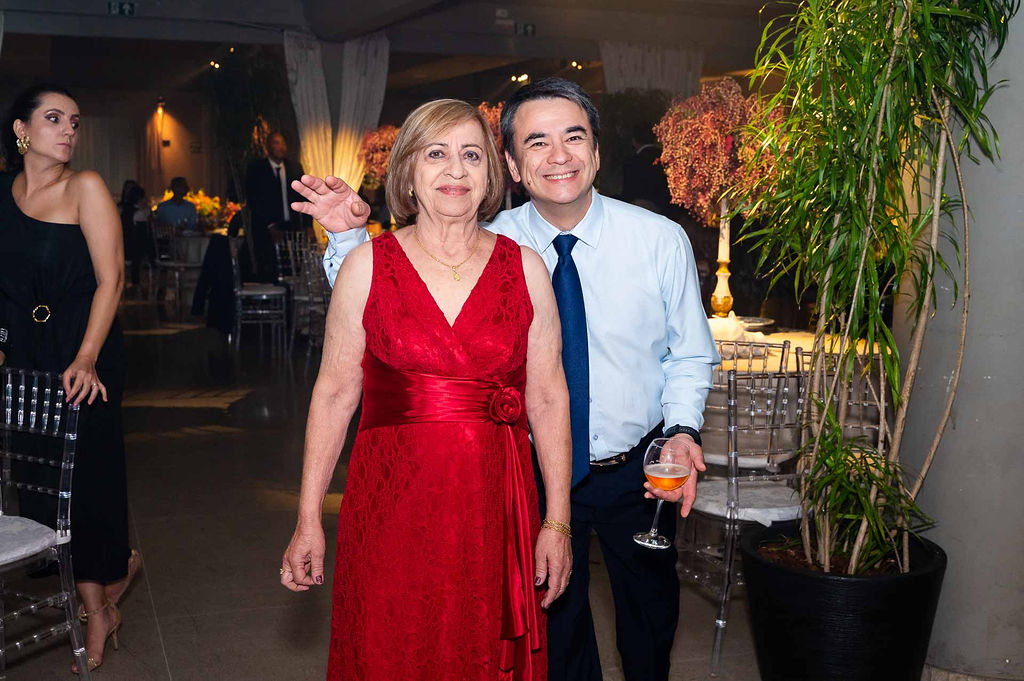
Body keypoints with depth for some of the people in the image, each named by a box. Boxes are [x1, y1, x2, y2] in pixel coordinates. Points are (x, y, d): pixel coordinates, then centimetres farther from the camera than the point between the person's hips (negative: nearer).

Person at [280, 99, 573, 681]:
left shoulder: (526, 267, 3)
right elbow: (335, 393, 0)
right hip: (392, 509, -1)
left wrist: (558, 521, 0)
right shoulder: (368, 265, 0)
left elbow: (548, 397, 3)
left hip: (495, 511, 1)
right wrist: (309, 520, 0)